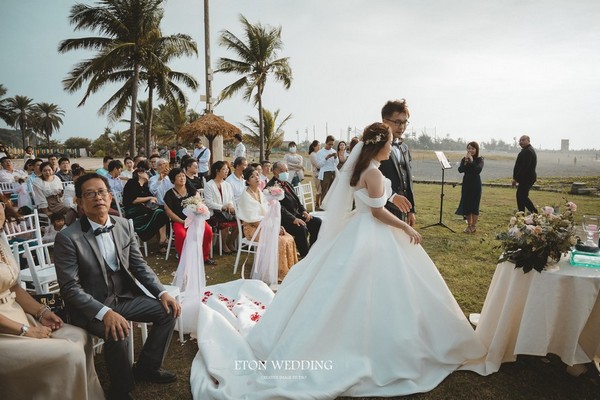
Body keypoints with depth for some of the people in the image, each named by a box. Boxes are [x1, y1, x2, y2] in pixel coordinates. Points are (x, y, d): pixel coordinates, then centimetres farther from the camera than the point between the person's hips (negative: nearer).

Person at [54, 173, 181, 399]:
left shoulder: (125, 226, -1)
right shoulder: (67, 238, -16)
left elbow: (139, 265, 5)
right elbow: (70, 288, -18)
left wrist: (162, 292, -8)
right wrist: (104, 312, -31)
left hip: (125, 296, 6)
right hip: (91, 306, -5)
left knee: (168, 311, -7)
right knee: (117, 333, -31)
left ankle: (146, 367, 15)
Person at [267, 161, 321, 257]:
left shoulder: (287, 184, 18)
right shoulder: (270, 187, -12)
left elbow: (297, 200, 21)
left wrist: (304, 211, 2)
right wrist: (293, 219, -27)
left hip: (296, 215, 10)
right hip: (284, 220, -10)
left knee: (317, 222, -2)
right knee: (301, 229, -31)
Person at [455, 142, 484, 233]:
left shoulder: (479, 160, -3)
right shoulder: (464, 159, 4)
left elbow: (478, 170, -20)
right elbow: (460, 170, -10)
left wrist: (472, 161, -19)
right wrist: (465, 162, -20)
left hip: (475, 184, -3)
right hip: (466, 184, 3)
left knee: (474, 205, 0)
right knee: (466, 205, 6)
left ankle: (474, 226, 10)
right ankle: (469, 225, 19)